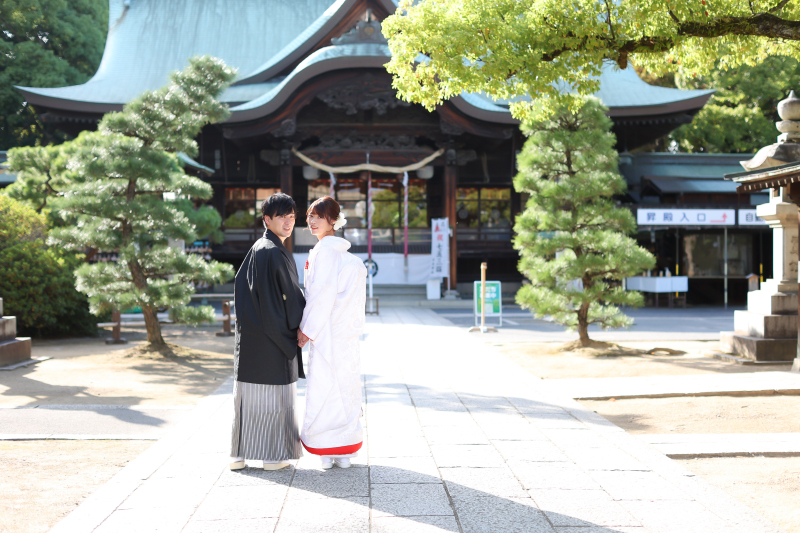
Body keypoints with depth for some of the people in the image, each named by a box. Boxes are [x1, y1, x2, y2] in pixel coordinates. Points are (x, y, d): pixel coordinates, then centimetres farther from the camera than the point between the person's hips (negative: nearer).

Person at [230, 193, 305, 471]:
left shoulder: (256, 249, 12)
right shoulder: (275, 253, -16)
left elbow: (241, 285, 16)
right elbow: (290, 294, -13)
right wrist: (302, 326, 0)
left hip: (251, 331, 9)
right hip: (273, 334, -8)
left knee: (249, 394, 10)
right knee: (275, 393, 1)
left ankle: (240, 454, 15)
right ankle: (273, 456, 9)